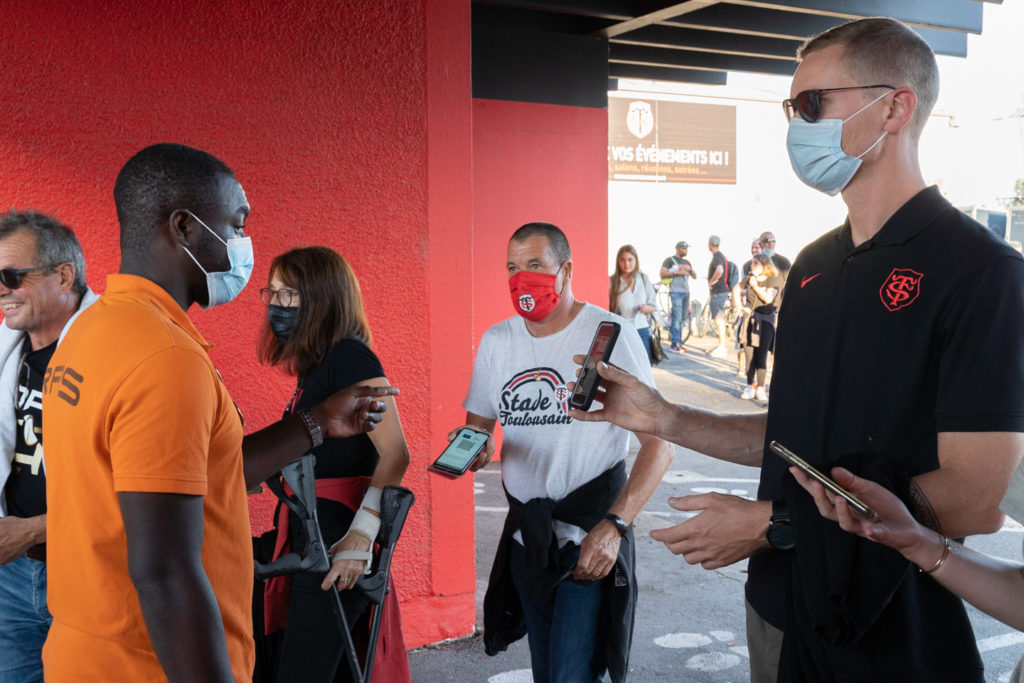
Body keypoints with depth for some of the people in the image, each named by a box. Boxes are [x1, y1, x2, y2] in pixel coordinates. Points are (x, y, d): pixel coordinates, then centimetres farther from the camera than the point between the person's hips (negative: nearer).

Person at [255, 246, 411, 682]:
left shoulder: (350, 356, -12)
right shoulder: (317, 365, 16)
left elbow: (395, 454, -20)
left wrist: (359, 537, -25)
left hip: (338, 548, -9)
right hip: (314, 542, 9)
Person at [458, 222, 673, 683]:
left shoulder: (610, 335, -12)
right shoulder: (496, 341, 5)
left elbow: (658, 443, -14)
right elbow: (479, 423, 14)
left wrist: (615, 525, -23)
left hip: (592, 536, -5)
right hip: (526, 536, 6)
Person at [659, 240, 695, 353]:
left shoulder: (687, 262, 21)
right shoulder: (670, 260, 2)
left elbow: (695, 277, 19)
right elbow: (662, 273, -9)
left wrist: (690, 270, -2)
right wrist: (676, 272, -16)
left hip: (686, 292, 7)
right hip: (675, 292, -7)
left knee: (683, 318, 7)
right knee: (677, 318, -13)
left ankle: (678, 341, 13)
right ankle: (675, 344, -13)